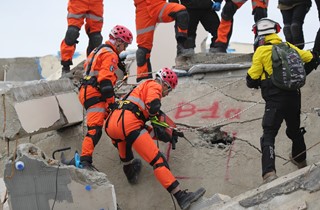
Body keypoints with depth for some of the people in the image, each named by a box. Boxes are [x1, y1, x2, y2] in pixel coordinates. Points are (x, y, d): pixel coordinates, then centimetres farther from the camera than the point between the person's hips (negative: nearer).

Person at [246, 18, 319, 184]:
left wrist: (257, 83, 16)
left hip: (275, 100, -5)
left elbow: (252, 79, -6)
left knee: (268, 136, -7)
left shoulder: (261, 51, -6)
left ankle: (269, 172, -26)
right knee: (294, 129, 27)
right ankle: (299, 159, 49)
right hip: (294, 97, 5)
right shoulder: (289, 47, 8)